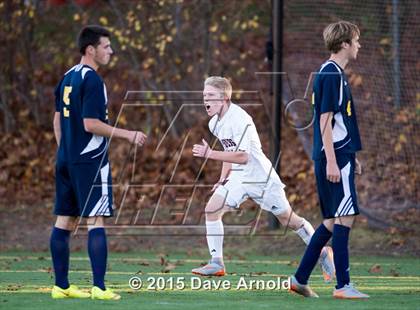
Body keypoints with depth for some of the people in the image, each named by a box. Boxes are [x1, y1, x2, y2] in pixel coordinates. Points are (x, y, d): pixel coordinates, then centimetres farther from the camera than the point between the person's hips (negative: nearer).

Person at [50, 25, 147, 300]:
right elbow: (90, 124, -20)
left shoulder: (68, 78, 13)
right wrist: (128, 135, -14)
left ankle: (61, 285, 12)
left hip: (66, 160, 9)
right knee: (96, 221, -8)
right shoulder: (92, 80, -14)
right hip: (90, 161, -9)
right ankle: (99, 287, -13)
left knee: (65, 220, 9)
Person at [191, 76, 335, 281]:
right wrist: (223, 179, 15)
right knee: (212, 209, -10)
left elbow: (242, 156, -31)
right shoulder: (215, 123, 4)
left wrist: (210, 154, -31)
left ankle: (323, 253, 24)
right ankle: (216, 264, -5)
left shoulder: (240, 119, -24)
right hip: (238, 178, 8)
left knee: (288, 219, 4)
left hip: (261, 177, -8)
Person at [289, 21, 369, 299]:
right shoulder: (332, 75, -13)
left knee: (333, 220, 11)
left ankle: (300, 279, 14)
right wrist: (331, 161, -21)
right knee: (345, 217, -8)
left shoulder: (335, 74, 17)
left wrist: (352, 157, 26)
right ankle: (343, 286, -7)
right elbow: (325, 121, -18)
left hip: (339, 156, 10)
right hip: (335, 158, -10)